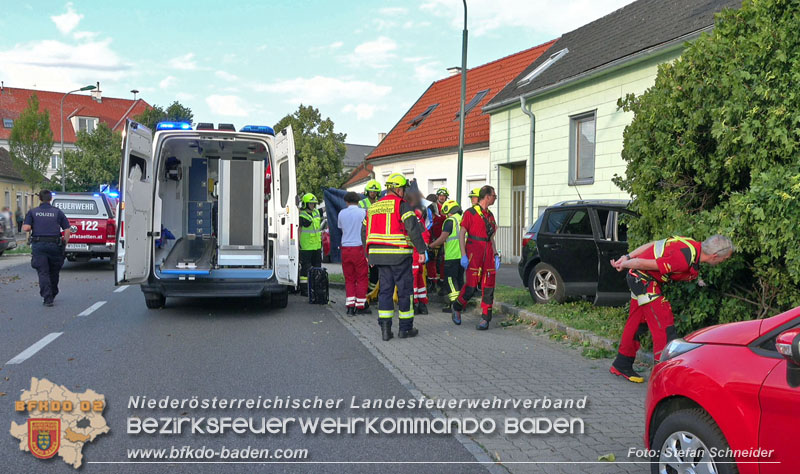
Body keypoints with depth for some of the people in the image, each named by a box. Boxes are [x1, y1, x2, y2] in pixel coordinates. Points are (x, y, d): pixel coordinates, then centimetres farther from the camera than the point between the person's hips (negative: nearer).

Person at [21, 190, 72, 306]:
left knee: (43, 273, 0)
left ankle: (47, 298, -9)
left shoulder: (32, 212, 3)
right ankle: (52, 295, 30)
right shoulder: (58, 212, 5)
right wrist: (64, 245, 7)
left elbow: (26, 228, -8)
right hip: (54, 245, 1)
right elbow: (67, 230, 0)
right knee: (54, 272, 16)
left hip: (38, 245, -1)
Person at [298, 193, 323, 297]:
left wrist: (320, 240, 22)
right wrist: (298, 243, -16)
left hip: (316, 245, 8)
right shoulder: (302, 216, -10)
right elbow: (299, 230, -11)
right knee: (305, 267, -4)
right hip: (306, 246, -8)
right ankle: (304, 289, 2)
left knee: (317, 266, 13)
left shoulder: (317, 212, 12)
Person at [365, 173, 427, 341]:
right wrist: (421, 250, -12)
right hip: (399, 254, -6)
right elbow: (413, 228, -15)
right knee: (405, 289, 5)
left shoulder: (373, 207, 14)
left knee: (385, 289, 10)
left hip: (379, 254, 6)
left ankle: (385, 327, 4)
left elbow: (366, 232, 18)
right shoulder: (401, 205, -7)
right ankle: (405, 328, 12)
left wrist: (369, 254, 26)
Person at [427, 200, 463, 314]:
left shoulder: (450, 220, -9)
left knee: (451, 279, -3)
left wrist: (430, 246, -3)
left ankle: (454, 304, -7)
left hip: (452, 256, -7)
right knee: (459, 279, 13)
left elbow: (442, 238, -13)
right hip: (463, 255, 7)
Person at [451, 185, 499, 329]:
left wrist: (496, 255, 13)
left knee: (488, 286, 2)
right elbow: (461, 234, -6)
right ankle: (457, 308, 16)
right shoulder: (470, 213, -2)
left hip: (488, 253, 6)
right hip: (474, 252, -6)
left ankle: (485, 318, 8)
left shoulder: (490, 215, 19)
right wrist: (463, 255, -13)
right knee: (471, 285, -8)